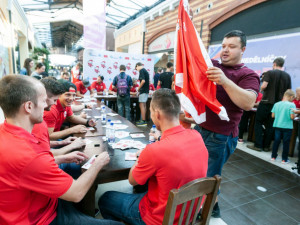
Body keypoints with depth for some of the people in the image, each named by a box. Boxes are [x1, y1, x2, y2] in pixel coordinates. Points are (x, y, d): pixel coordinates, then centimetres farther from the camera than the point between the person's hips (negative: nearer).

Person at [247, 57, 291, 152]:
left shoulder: (270, 72, -4)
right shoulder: (287, 76, 8)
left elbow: (264, 85, -18)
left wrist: (261, 89, 3)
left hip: (266, 102, -4)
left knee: (258, 123, 4)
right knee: (270, 125, 11)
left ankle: (258, 145, 2)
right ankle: (266, 146, 15)